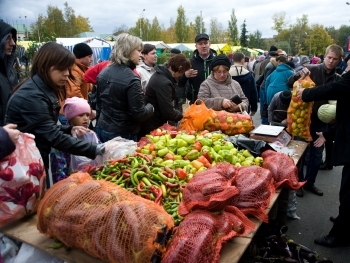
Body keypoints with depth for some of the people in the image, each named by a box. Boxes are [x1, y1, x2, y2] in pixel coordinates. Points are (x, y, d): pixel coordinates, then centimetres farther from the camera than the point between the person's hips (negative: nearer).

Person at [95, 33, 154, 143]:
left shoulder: (103, 73, 4)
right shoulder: (131, 79, -20)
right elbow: (139, 114, -20)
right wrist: (150, 107, -1)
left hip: (102, 129, 8)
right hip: (123, 135, -8)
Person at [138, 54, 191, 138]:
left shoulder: (160, 74, 5)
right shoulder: (163, 83, -27)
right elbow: (168, 113, -27)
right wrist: (182, 115, -9)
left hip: (150, 123, 10)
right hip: (152, 127, -10)